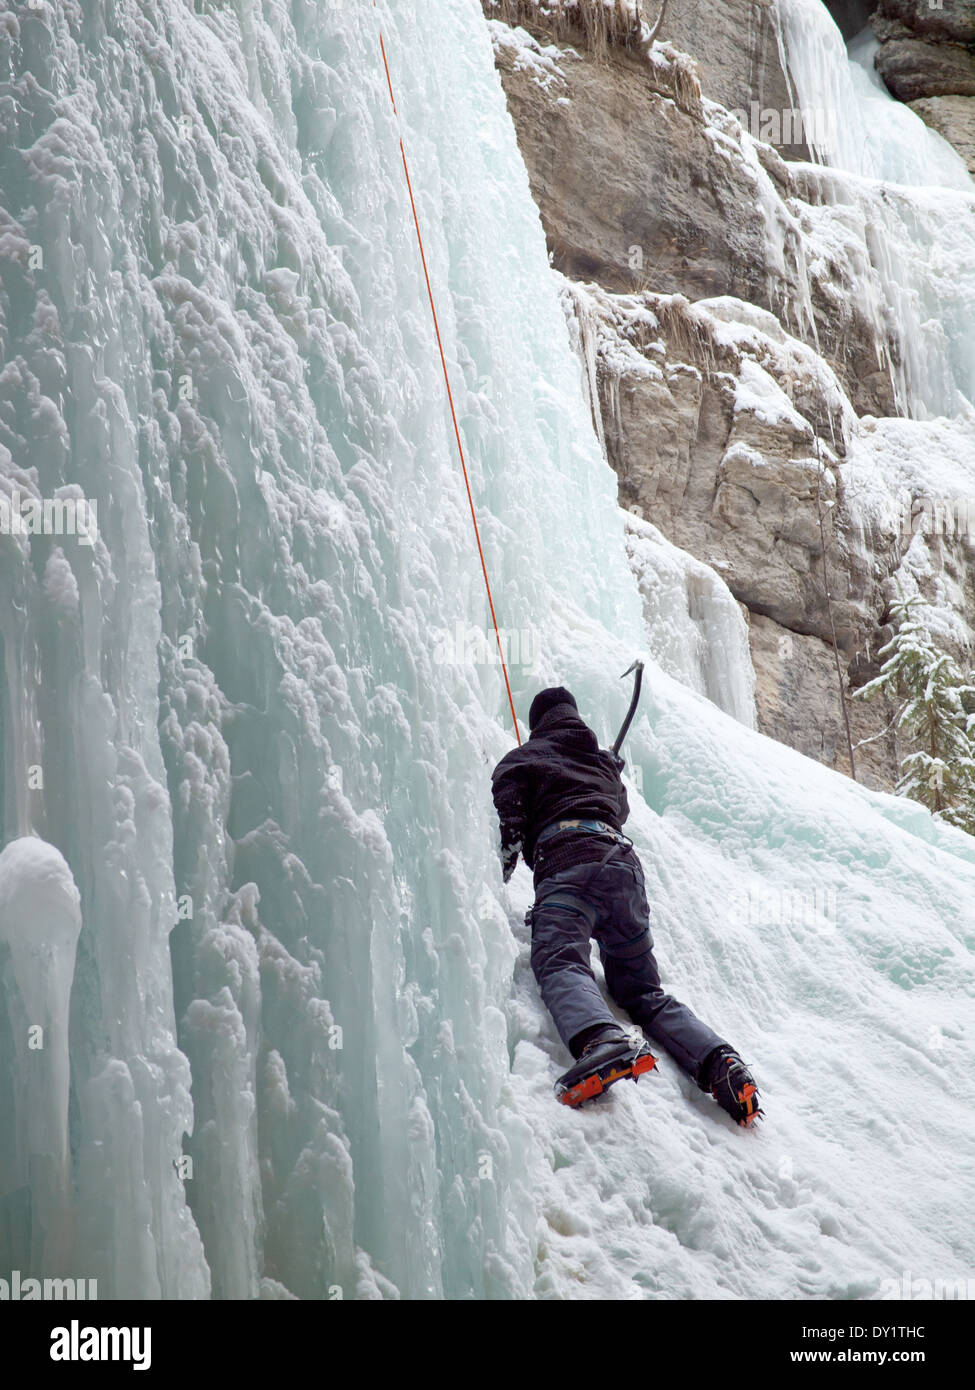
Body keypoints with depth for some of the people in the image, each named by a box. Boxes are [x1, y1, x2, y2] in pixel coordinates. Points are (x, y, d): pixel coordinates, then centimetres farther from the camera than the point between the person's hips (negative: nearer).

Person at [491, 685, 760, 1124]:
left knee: (559, 963, -26)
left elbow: (507, 827, 4)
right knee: (644, 992, 10)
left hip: (568, 861, -6)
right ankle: (717, 1061, -14)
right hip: (625, 863, 6)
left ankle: (601, 1042, -59)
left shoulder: (521, 759, 20)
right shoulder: (605, 762, 36)